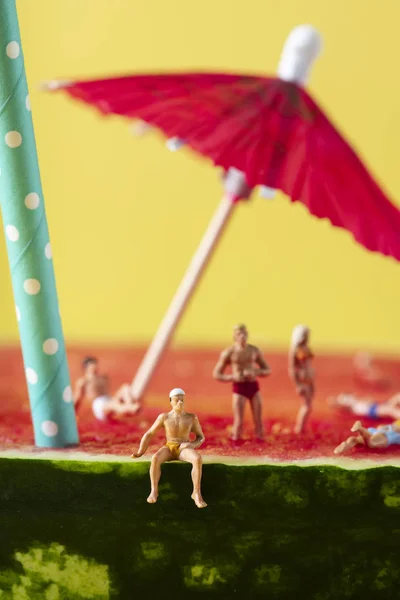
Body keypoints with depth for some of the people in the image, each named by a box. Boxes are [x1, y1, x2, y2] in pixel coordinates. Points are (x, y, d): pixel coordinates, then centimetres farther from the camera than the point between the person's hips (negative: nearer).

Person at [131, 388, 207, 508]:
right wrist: (140, 453, -2)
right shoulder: (164, 417, 4)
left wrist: (191, 445, -14)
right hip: (168, 448, 0)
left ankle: (197, 493, -34)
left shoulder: (191, 418, 3)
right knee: (155, 459, -37)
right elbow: (149, 434, 8)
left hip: (184, 450, 0)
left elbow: (201, 437, 9)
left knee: (197, 459, -37)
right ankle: (154, 491, -30)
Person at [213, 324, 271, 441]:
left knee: (258, 420, 0)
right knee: (239, 422, -8)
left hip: (254, 386, 3)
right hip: (239, 388, -3)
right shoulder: (228, 352, -2)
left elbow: (267, 370, 12)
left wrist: (255, 373, -10)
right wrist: (232, 377, -16)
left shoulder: (254, 350, 7)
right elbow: (216, 374, 1)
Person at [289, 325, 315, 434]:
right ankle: (299, 430, -9)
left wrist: (312, 382, 18)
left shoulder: (306, 348, 12)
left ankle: (298, 429, 14)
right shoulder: (294, 349, -11)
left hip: (310, 379, 8)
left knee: (306, 406, 8)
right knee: (307, 405, -13)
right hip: (301, 379, -8)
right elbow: (291, 368, -14)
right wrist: (297, 385, -19)